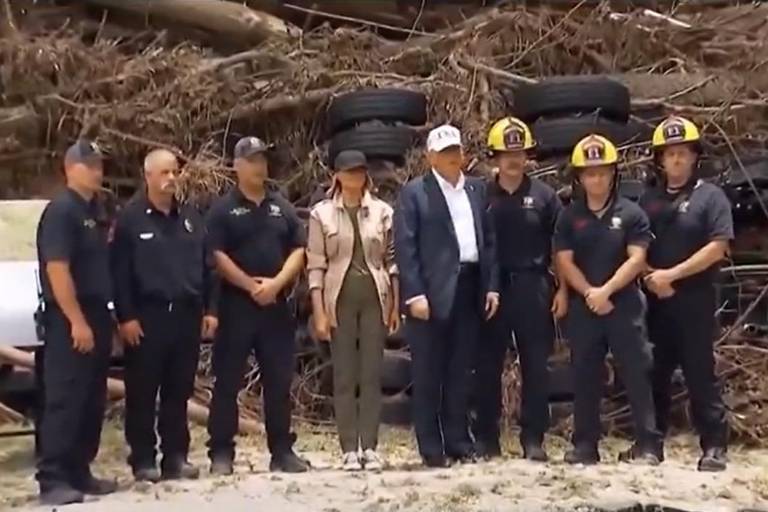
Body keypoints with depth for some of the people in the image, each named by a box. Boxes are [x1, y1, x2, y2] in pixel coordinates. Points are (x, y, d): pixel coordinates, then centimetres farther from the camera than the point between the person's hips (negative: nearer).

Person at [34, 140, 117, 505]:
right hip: (70, 320, -9)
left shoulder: (93, 212, 16)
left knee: (92, 402, 11)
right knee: (65, 400, -8)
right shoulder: (60, 211, -11)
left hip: (97, 315, 9)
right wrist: (77, 321, -21)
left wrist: (103, 318, 12)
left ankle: (79, 473, 18)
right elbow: (57, 270, -18)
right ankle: (52, 479, -5)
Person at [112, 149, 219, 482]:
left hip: (187, 315, 5)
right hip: (147, 316, -4)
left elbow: (207, 267, 15)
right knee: (142, 392, 0)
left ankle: (176, 457, 17)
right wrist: (126, 316, -12)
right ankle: (143, 460, 9)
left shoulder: (190, 217, 14)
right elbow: (120, 272, -6)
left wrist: (210, 309, 8)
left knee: (179, 391, 9)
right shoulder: (131, 219, -2)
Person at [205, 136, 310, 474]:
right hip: (236, 304, -3)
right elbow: (217, 256, -9)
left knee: (279, 381, 7)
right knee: (227, 381, 0)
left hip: (276, 305, 4)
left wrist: (276, 283, -10)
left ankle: (282, 450, 15)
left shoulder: (282, 207, 12)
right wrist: (252, 285, -14)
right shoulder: (223, 209, 0)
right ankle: (221, 452, 7)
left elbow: (298, 250, 6)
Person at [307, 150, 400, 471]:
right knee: (344, 375, 1)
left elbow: (392, 260, 7)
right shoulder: (322, 214, 1)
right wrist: (319, 312, -7)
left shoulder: (382, 211, 5)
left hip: (375, 297, 1)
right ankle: (349, 449, 6)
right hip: (340, 299, -1)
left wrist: (396, 305, 2)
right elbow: (315, 265, -1)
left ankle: (369, 447, 6)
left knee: (372, 374, 2)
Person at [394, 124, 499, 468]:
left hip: (470, 288, 5)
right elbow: (405, 246, -7)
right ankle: (431, 449, 7)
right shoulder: (414, 193, -1)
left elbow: (489, 240, 14)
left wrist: (492, 286, 5)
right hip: (432, 291, -5)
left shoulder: (477, 189, 15)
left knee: (461, 371, 10)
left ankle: (459, 443, 19)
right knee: (428, 373, 1)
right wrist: (414, 293, -15)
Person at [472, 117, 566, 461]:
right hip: (491, 289, 0)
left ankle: (533, 439, 10)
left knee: (536, 366, 3)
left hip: (533, 288, 0)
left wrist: (563, 289, -1)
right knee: (488, 367, 5)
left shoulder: (543, 195, 4)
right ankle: (486, 438, 15)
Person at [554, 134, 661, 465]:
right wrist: (589, 293, -12)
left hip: (624, 305, -2)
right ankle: (585, 445, 14)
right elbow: (564, 261, 0)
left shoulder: (631, 213, 1)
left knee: (637, 374, -2)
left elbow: (637, 259, -7)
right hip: (582, 307, 2)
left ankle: (647, 445, 3)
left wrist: (606, 290, -15)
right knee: (584, 377, 6)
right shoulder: (569, 216, 6)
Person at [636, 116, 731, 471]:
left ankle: (714, 446, 3)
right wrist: (650, 278, -7)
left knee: (700, 374, -3)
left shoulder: (710, 196, -1)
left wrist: (672, 274, -15)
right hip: (654, 299, 4)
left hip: (694, 299, -4)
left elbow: (718, 247, -11)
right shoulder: (648, 199, 12)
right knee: (654, 374, 9)